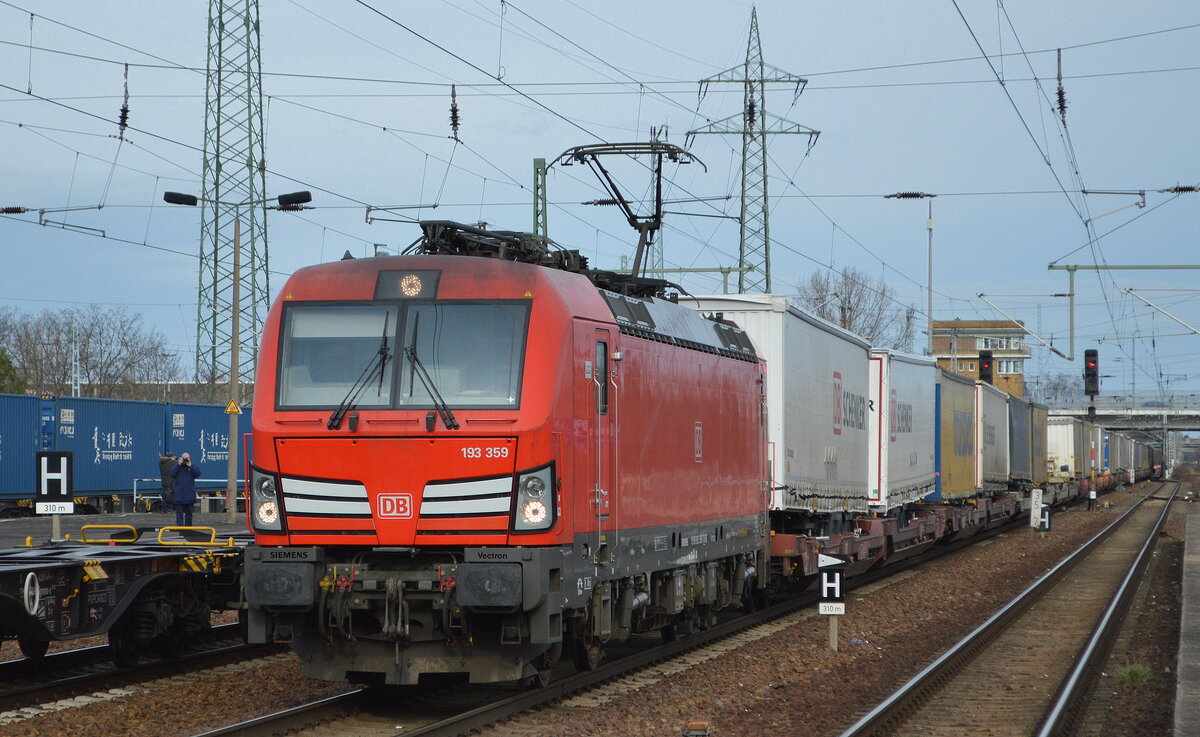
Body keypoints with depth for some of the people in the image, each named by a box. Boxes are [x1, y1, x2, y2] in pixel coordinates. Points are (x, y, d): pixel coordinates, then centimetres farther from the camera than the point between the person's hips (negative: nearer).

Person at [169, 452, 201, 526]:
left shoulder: (192, 467, 8)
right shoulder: (176, 466, 6)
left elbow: (198, 474, -9)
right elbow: (172, 474, -10)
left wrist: (190, 466, -15)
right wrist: (179, 464, -12)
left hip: (189, 494, 2)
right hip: (179, 494, -2)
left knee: (189, 512, 11)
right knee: (179, 512, -7)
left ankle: (188, 526, 21)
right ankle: (180, 526, -10)